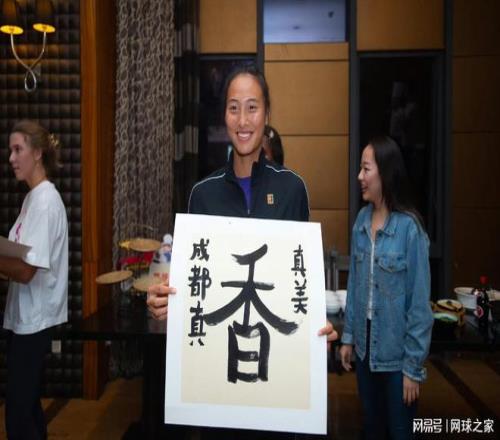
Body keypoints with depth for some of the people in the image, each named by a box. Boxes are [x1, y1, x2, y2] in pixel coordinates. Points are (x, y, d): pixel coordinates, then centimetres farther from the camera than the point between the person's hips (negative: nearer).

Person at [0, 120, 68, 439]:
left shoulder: (45, 200, -17)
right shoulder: (34, 197, 11)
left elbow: (26, 270, -21)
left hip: (34, 319, -9)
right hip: (27, 316, 9)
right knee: (27, 404, 18)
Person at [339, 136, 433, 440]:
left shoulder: (409, 227, -19)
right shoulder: (362, 221, -2)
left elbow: (420, 302, -15)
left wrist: (414, 366, -12)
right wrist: (348, 336, 7)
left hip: (397, 353, -5)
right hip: (366, 346, 5)